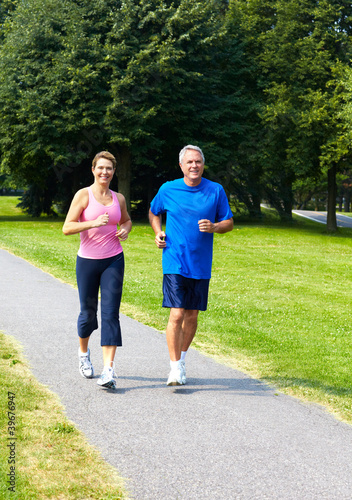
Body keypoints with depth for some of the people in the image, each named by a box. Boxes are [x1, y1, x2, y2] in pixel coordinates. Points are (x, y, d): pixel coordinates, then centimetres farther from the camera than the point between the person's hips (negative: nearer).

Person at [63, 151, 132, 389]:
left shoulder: (118, 198, 7)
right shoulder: (83, 195, -5)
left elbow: (126, 220, 26)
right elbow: (67, 227, -12)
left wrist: (125, 230, 3)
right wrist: (93, 223, -25)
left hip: (114, 261, 2)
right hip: (88, 261, -2)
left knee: (110, 313, -8)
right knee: (88, 313, 9)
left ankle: (109, 370, -12)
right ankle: (84, 352, 39)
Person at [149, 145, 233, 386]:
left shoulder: (216, 191, 1)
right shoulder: (168, 190, 0)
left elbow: (229, 223, 7)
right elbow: (154, 212, 19)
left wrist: (213, 227, -15)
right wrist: (158, 232, 0)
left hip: (201, 266, 2)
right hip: (174, 264, -2)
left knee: (192, 316, 10)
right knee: (177, 314, -11)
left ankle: (182, 359, 31)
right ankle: (175, 368, -5)